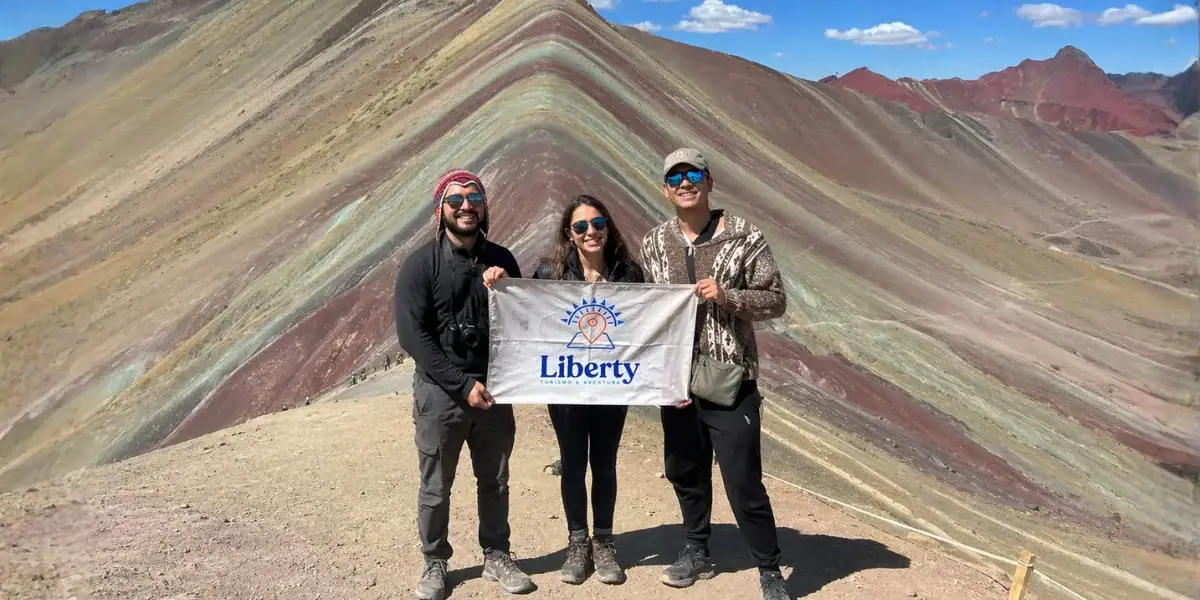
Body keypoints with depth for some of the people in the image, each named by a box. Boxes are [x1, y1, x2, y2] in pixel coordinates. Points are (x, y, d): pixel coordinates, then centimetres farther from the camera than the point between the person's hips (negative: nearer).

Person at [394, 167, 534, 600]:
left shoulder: (501, 260, 3)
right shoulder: (421, 264, -8)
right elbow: (412, 336, -13)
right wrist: (462, 384, -17)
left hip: (494, 391, 3)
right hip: (440, 392, -3)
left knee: (495, 482, 13)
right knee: (435, 488, 8)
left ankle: (497, 557, 29)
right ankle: (435, 564, 26)